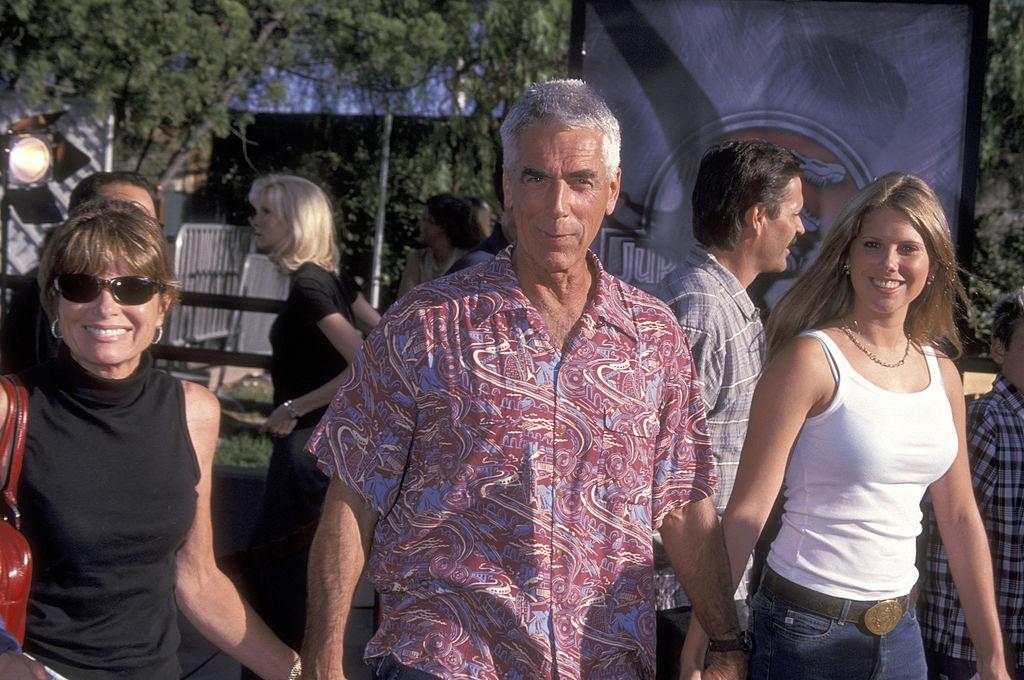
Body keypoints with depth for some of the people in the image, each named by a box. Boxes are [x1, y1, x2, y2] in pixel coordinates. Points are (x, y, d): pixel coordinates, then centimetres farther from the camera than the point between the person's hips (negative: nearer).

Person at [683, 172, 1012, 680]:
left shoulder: (941, 373, 5)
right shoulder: (811, 358, -13)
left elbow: (959, 518, 12)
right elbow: (747, 512, -16)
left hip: (899, 629, 6)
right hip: (806, 629, -6)